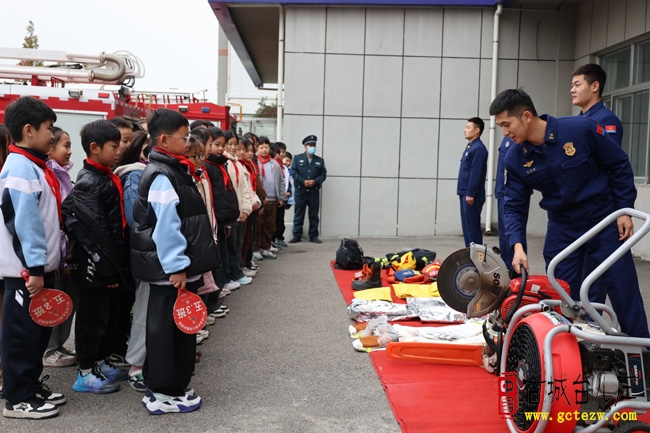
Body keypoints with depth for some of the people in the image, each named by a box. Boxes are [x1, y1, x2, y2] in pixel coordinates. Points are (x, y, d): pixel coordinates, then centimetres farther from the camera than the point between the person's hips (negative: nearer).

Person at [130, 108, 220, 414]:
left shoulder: (173, 170, 14)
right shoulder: (162, 177, -17)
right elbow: (165, 227, -23)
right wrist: (176, 267, -22)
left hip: (179, 266, 10)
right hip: (170, 270, -10)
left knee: (177, 328, 17)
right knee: (166, 329, -1)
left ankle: (170, 386, 28)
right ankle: (163, 394, 10)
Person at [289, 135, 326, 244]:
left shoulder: (320, 160, 12)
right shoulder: (297, 158, 7)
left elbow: (323, 174, 5)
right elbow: (294, 172, -2)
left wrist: (314, 181, -12)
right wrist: (303, 181, -15)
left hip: (314, 191, 2)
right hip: (300, 191, -2)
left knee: (314, 215, 6)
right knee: (298, 214, 1)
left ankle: (313, 236, 13)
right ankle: (297, 235, 8)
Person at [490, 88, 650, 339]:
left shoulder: (582, 129, -21)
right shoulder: (515, 159, -10)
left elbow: (619, 166, -8)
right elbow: (514, 206, -6)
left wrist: (625, 210, -9)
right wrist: (518, 245, -20)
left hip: (605, 222, -3)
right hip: (562, 229, 3)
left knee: (624, 293, 4)